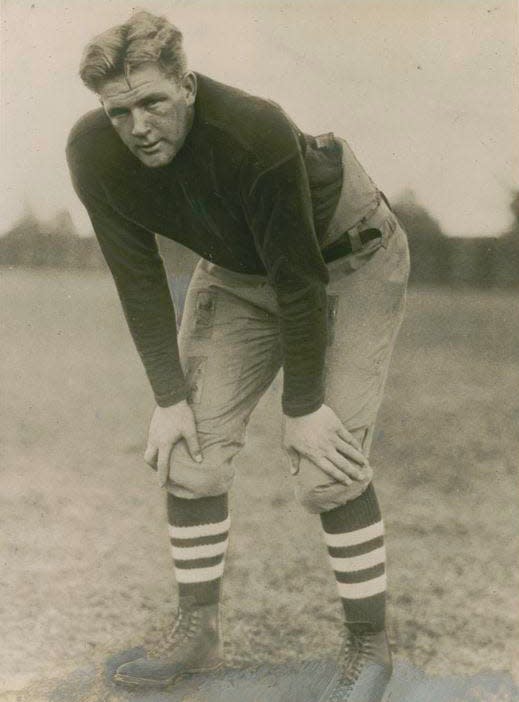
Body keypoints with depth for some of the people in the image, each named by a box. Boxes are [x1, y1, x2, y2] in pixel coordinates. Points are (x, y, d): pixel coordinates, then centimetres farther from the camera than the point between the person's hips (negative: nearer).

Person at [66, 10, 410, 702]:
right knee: (191, 446, -2)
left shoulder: (257, 133, -38)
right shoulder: (94, 152, -22)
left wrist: (303, 406, -21)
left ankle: (370, 643, 6)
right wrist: (169, 398, -12)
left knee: (327, 461, -13)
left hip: (350, 262, -5)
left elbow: (299, 277, -30)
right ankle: (197, 632, 13)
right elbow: (138, 277, -13)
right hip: (238, 270, 6)